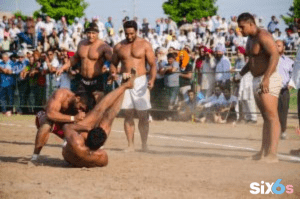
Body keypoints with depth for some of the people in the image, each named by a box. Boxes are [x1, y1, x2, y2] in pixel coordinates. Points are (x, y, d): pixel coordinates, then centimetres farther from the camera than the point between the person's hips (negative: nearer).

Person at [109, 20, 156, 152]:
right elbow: (113, 63, 19)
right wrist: (113, 73, -4)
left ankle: (144, 144, 5)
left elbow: (153, 64, 1)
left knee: (143, 116, -3)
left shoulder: (145, 45, 3)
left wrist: (152, 79, -15)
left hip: (140, 81, -2)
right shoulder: (119, 47, 11)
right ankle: (130, 145, 4)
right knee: (128, 115, 2)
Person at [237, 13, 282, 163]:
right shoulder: (250, 38, 17)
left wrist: (266, 78, -32)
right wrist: (241, 74, 18)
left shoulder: (263, 36, -14)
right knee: (266, 117, 12)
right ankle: (264, 152, 15)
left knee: (272, 116, -13)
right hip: (257, 81, 10)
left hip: (269, 81, -10)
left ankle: (272, 154, -19)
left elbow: (275, 55, -25)